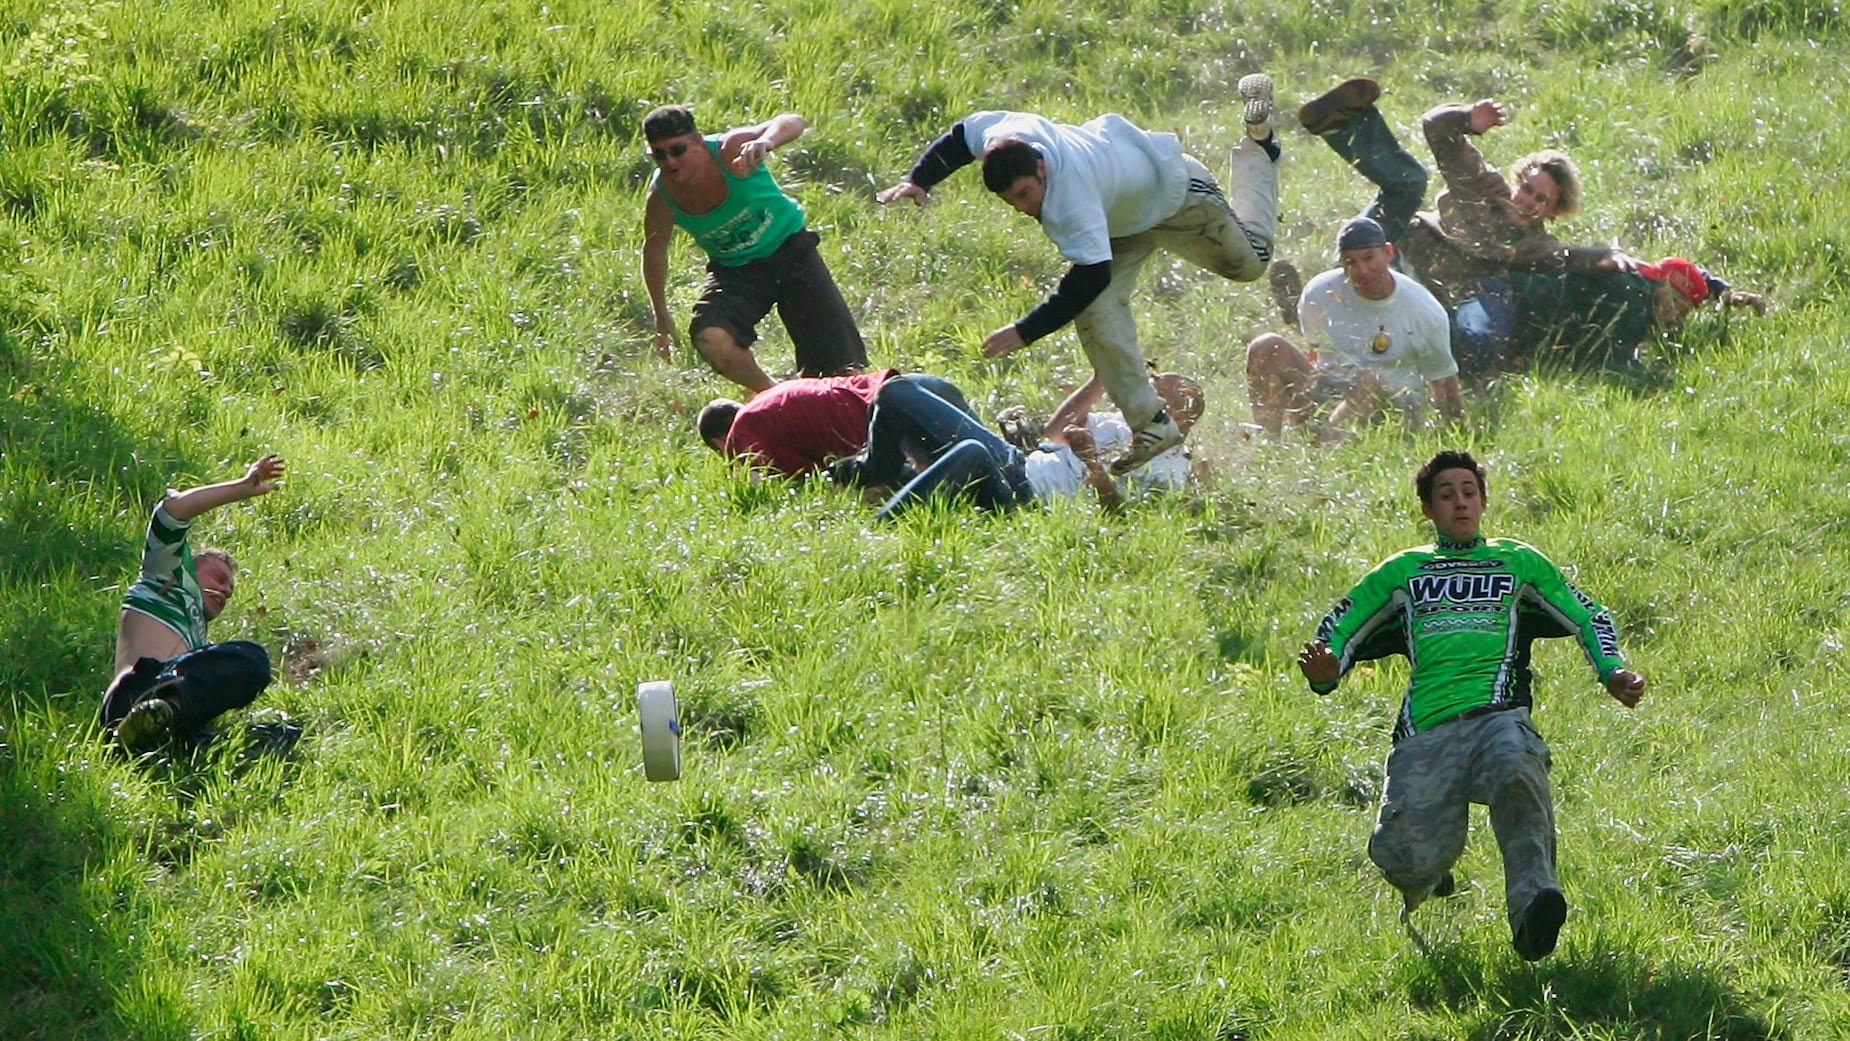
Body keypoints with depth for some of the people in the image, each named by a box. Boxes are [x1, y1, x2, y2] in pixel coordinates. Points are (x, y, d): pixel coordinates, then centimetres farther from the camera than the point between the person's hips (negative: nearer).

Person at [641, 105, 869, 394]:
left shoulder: (729, 151, -29)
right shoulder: (662, 197, -19)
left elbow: (792, 123, -44)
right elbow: (654, 251, 1)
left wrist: (764, 142, -66)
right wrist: (661, 315, 6)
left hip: (790, 250, -2)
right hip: (734, 270, 2)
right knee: (710, 340, -29)